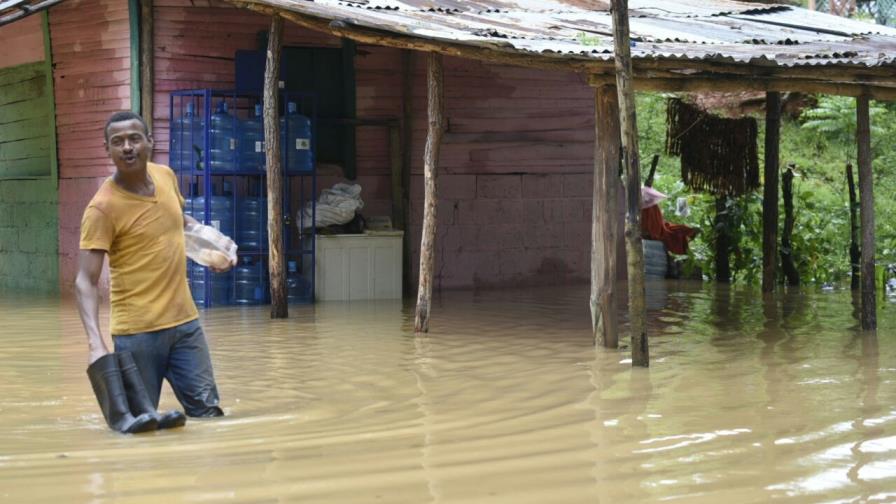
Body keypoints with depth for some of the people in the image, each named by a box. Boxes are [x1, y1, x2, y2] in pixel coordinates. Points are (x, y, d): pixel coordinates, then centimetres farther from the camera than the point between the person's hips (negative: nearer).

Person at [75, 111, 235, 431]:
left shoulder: (166, 176, 3)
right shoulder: (103, 207, -16)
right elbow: (86, 280, -19)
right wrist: (95, 341, -32)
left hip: (185, 321, 6)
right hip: (138, 331, -5)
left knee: (207, 411, 5)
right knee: (138, 422, 1)